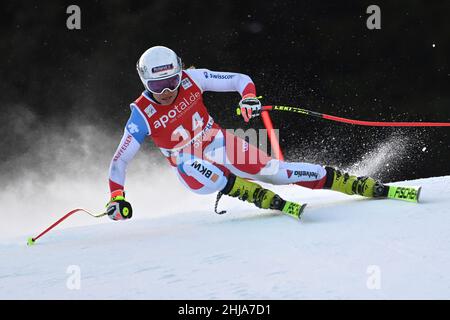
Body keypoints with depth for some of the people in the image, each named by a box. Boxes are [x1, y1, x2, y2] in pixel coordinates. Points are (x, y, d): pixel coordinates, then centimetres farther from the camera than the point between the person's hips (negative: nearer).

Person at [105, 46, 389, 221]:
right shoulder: (142, 116, -18)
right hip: (191, 166, -1)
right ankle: (274, 202, -43)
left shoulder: (191, 80, -14)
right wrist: (117, 198, -22)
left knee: (272, 169, -17)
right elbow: (119, 162, -11)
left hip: (218, 144, 1)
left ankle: (367, 186, -18)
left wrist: (249, 97, -29)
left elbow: (240, 80, -8)